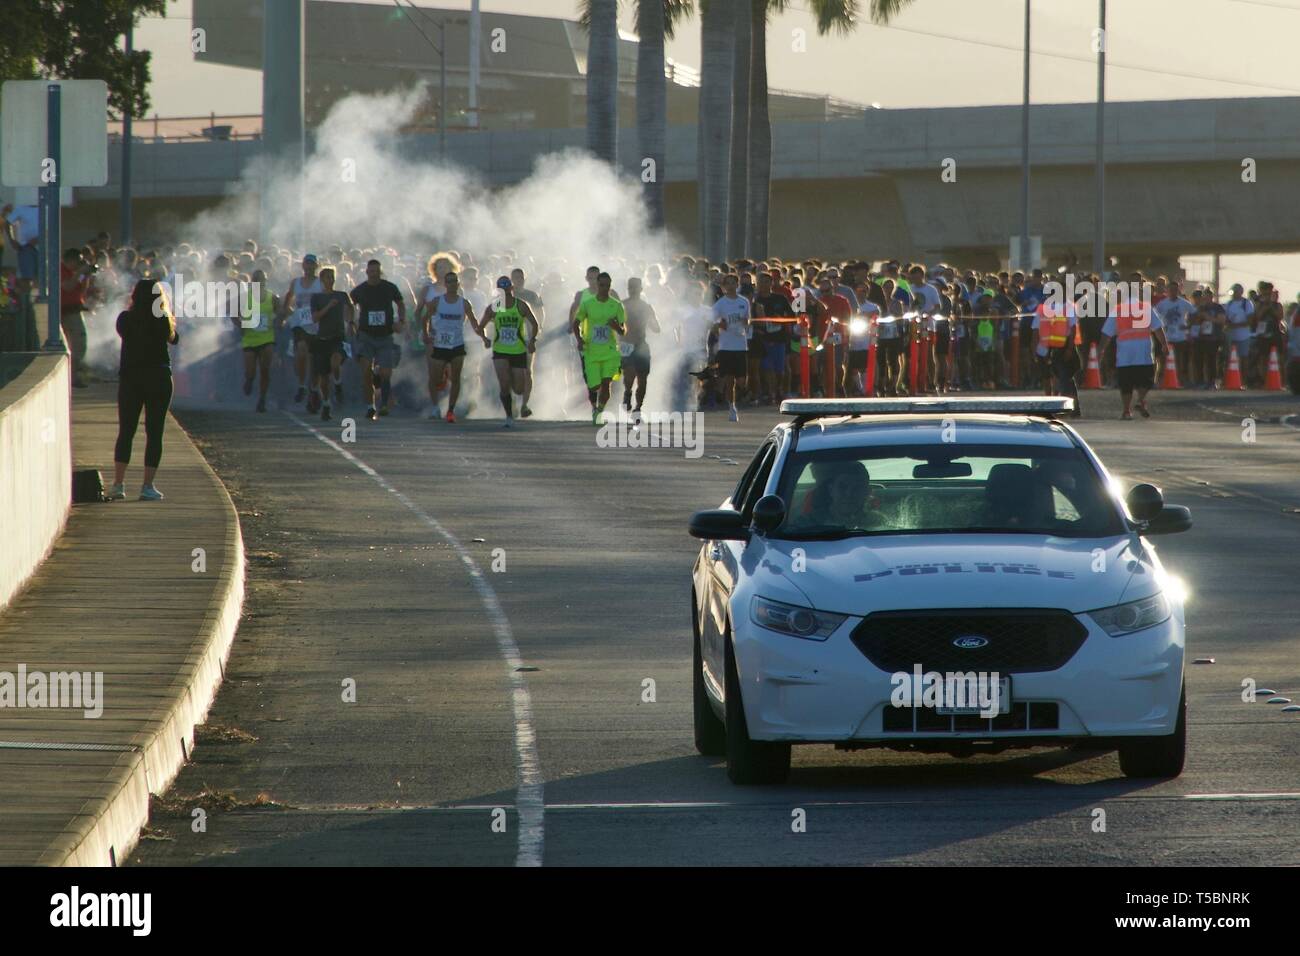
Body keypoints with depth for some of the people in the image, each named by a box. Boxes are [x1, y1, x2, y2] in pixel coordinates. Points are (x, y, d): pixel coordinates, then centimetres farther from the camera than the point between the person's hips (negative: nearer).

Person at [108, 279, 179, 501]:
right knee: (154, 433, 4)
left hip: (129, 379, 2)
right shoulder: (162, 321, -7)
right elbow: (174, 339, 10)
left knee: (126, 432, 9)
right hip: (158, 377, -2)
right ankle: (147, 487, -1)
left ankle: (118, 484, 2)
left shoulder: (125, 319, -4)